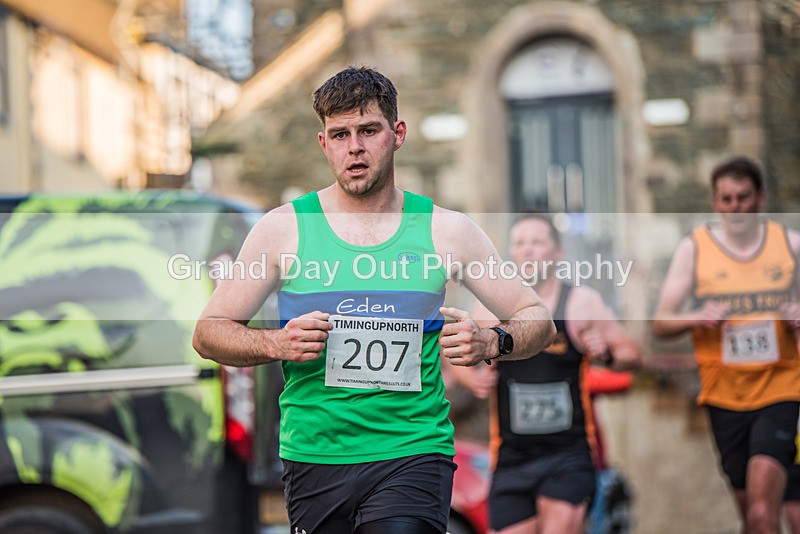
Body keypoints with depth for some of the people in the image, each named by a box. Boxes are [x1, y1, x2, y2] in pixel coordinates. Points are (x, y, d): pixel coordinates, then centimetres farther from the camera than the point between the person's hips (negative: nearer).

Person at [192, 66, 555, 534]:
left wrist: (491, 344, -13)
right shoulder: (284, 228, 3)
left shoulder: (446, 230, 4)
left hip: (414, 453, -1)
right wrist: (278, 344, -14)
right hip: (314, 456, 2)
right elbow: (209, 333, 6)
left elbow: (539, 320, 9)